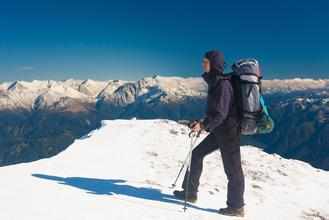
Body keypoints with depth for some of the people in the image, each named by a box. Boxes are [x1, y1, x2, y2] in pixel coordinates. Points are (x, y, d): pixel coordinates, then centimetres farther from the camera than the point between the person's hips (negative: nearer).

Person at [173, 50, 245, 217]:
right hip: (219, 130, 10)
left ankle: (236, 207, 17)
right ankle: (190, 192, 25)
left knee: (232, 168, 1)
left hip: (228, 130, -10)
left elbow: (221, 113, -24)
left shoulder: (223, 84, -19)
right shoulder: (215, 82, 9)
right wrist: (204, 123, 20)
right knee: (196, 154, 14)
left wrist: (203, 125, -27)